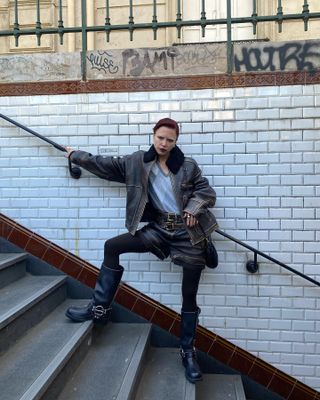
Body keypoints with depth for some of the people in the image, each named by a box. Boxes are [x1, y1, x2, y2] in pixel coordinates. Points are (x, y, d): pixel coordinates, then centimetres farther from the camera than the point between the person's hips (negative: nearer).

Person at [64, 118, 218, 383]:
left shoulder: (188, 166, -3)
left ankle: (188, 351, 21)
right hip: (159, 228, 3)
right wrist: (76, 156, 17)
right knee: (112, 247, -8)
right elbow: (106, 165, 10)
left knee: (189, 295, 1)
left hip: (188, 233, -2)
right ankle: (100, 308, 6)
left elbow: (208, 193, 1)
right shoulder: (138, 162, 2)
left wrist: (194, 207, -19)